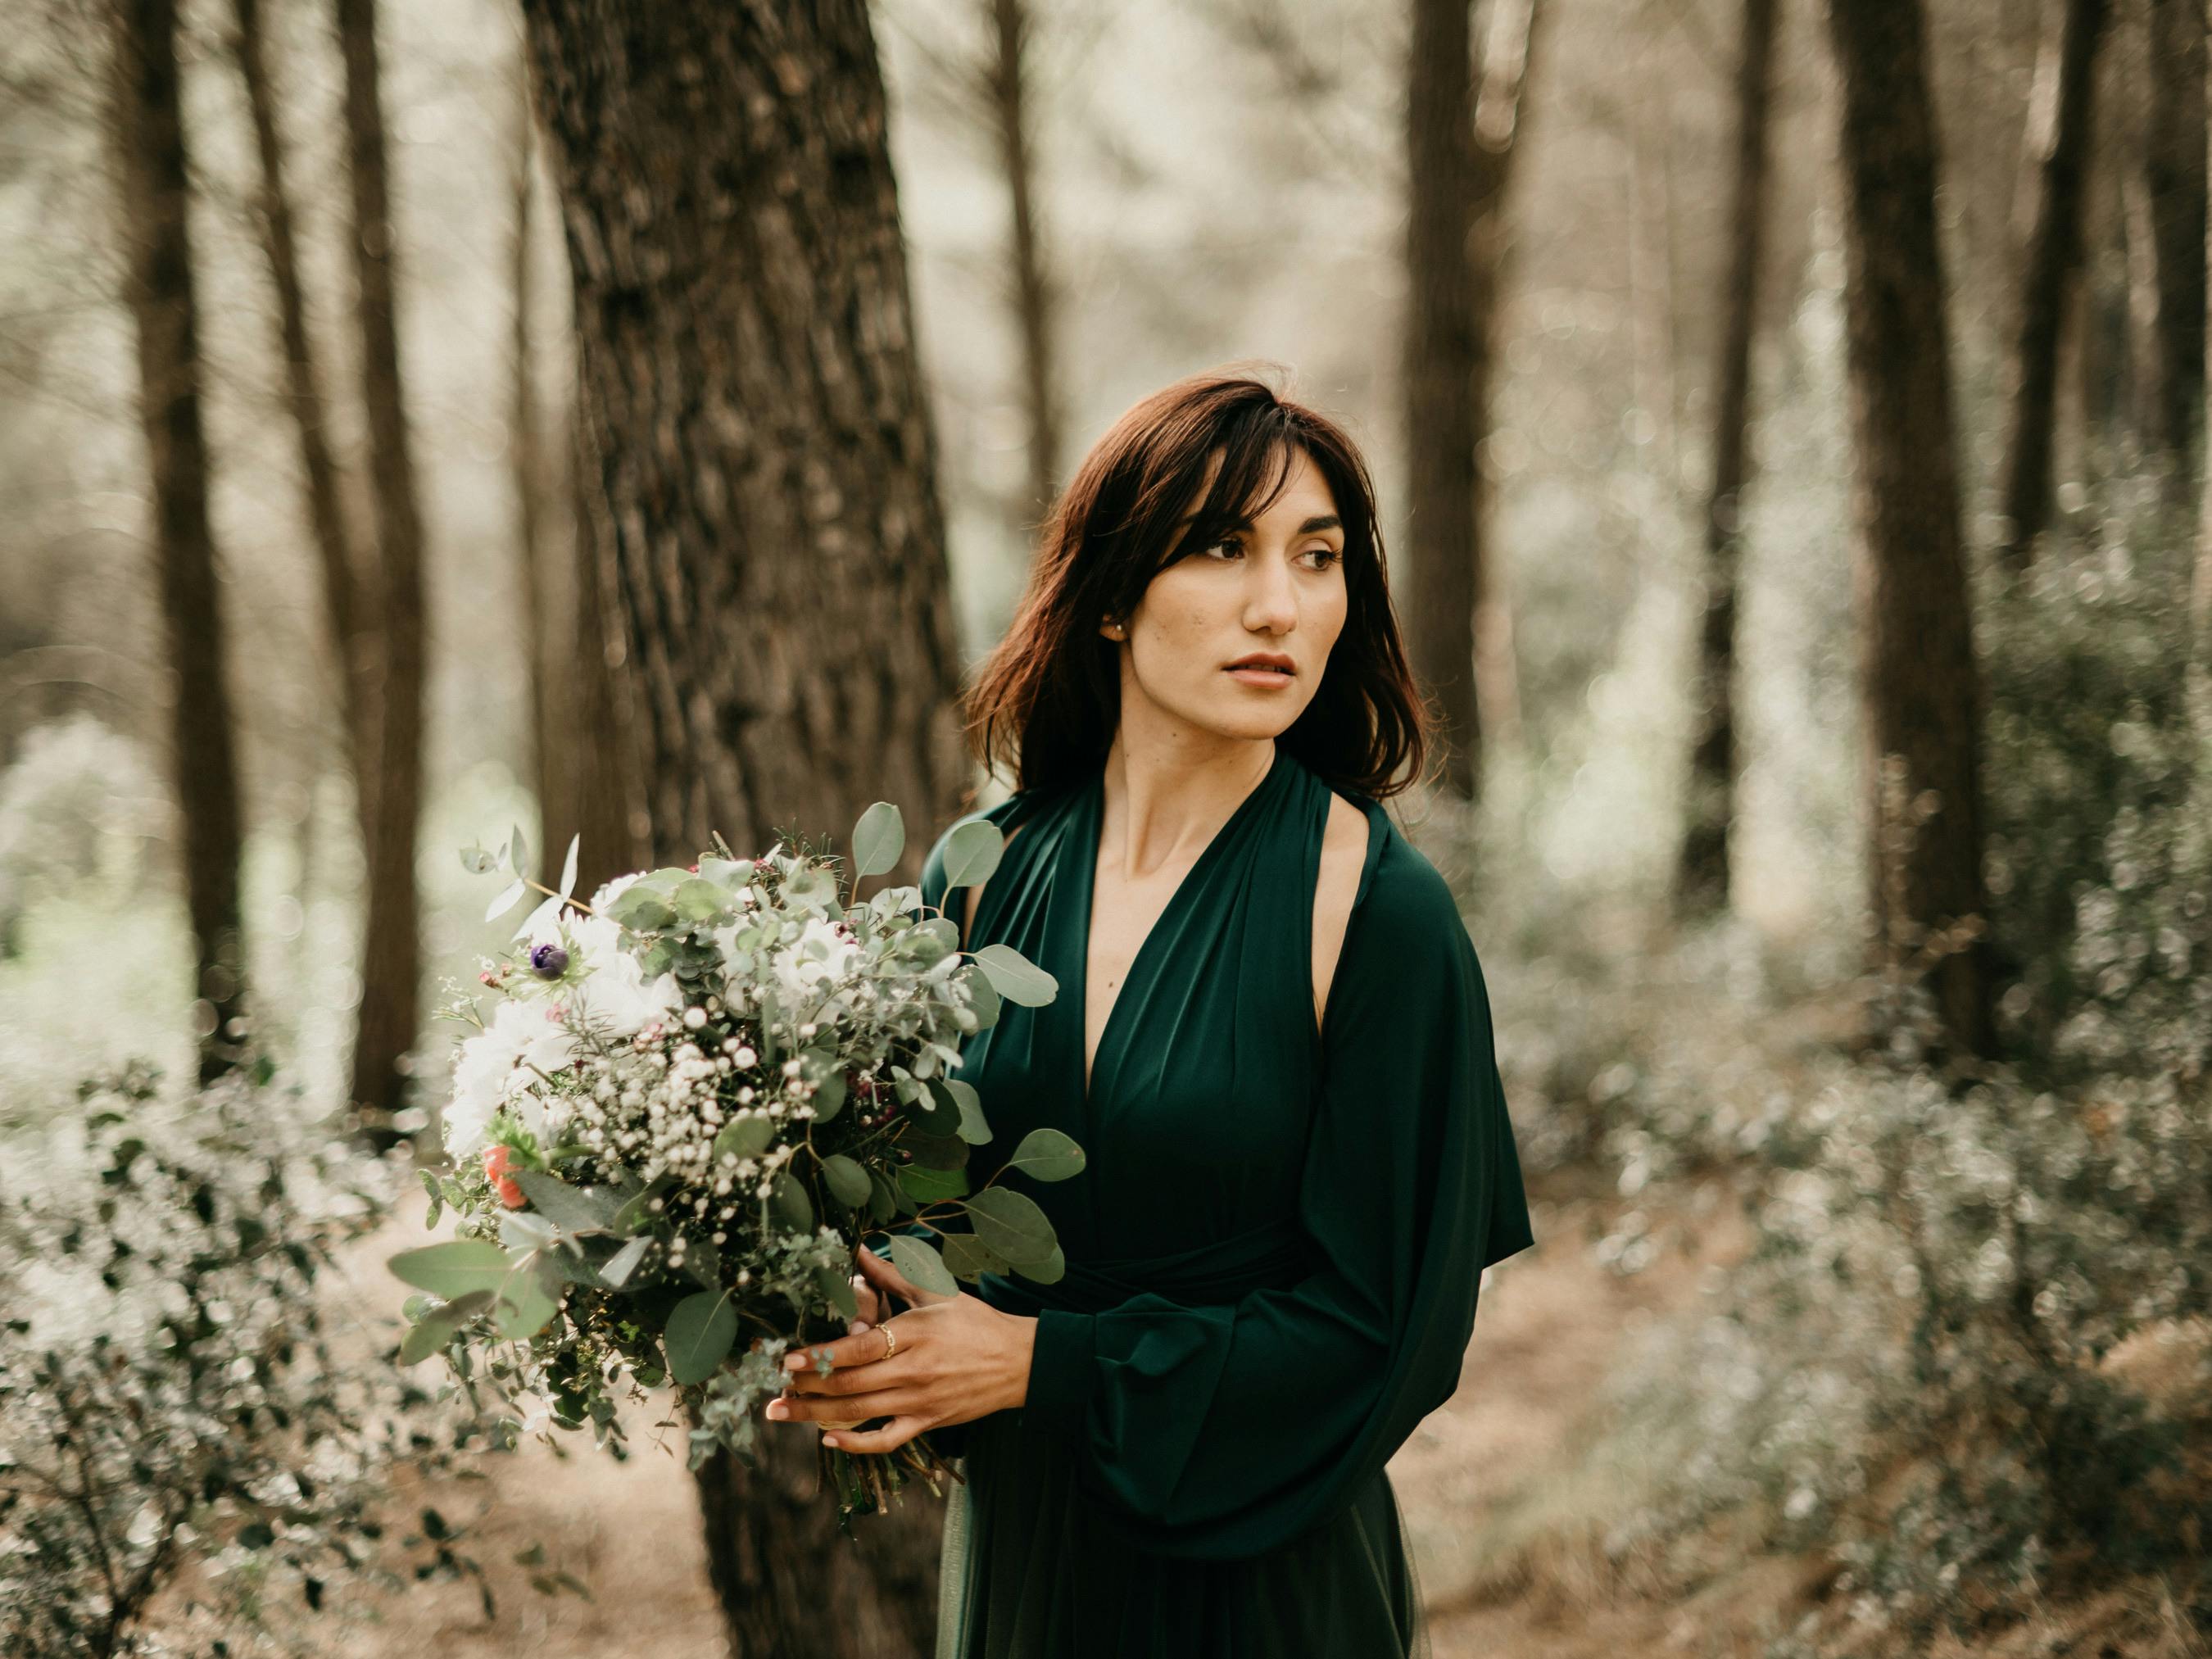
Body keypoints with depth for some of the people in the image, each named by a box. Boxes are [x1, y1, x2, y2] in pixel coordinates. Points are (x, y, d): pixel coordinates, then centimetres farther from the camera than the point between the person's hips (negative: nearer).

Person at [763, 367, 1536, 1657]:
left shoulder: (1380, 911, -16)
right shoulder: (988, 875, -3)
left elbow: (1381, 1322, -14)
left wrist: (1048, 1361, -18)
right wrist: (855, 1351, -12)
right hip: (1012, 1540, 4)